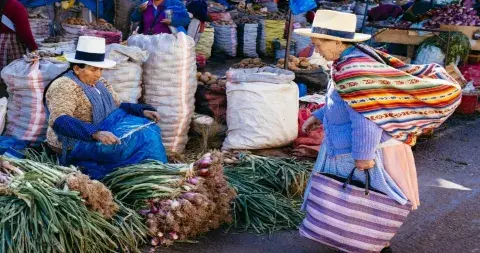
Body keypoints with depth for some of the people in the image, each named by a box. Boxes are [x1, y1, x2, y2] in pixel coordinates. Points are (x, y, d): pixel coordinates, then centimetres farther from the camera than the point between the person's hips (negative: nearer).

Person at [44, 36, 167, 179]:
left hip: (102, 134, 9)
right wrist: (96, 133, -43)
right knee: (138, 140, -21)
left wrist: (143, 111, -3)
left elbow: (117, 106, 16)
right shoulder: (65, 86, -18)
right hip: (76, 143, -9)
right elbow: (59, 121, -32)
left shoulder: (100, 84, 10)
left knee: (147, 130, -5)